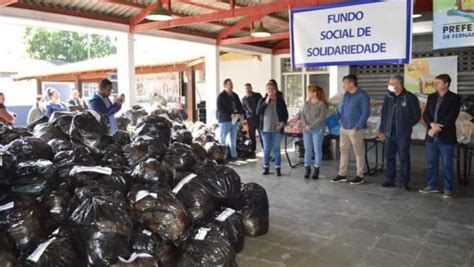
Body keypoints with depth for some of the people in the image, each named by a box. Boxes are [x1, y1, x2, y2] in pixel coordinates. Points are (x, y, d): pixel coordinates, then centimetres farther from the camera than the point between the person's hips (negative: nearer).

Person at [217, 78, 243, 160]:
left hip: (234, 120, 6)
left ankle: (234, 155, 17)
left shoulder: (235, 95, 14)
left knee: (233, 139, 10)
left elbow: (240, 106, 16)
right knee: (222, 138, -2)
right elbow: (220, 109, -13)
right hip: (225, 120, -6)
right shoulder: (221, 96, -5)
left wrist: (239, 113, -5)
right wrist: (230, 115, -20)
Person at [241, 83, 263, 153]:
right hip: (250, 119, 2)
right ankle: (252, 151, 13)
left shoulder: (257, 95, 4)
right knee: (252, 136, 4)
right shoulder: (244, 99, 10)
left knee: (262, 135, -3)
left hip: (259, 117, -2)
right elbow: (243, 110, 15)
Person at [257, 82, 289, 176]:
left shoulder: (280, 101, 2)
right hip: (265, 128, 1)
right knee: (266, 148, 6)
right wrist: (266, 102, -16)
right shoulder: (262, 100, 4)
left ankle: (278, 168, 10)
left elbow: (285, 113, 5)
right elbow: (258, 112, -9)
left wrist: (283, 122, -12)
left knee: (276, 148, 3)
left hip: (277, 129, -1)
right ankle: (266, 167, 16)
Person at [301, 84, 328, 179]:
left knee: (317, 149, 2)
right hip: (306, 130, 5)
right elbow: (302, 115, 6)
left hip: (317, 130, -5)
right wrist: (305, 125, -9)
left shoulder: (322, 104, -7)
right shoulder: (306, 103, 10)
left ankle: (316, 170, 9)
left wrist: (311, 126, -16)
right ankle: (307, 169, 14)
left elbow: (321, 118, -15)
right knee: (307, 149, 7)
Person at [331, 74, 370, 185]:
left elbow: (365, 113, -14)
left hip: (356, 129, -7)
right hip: (344, 128, 7)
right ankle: (342, 174, 19)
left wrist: (357, 127, -16)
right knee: (343, 150, 10)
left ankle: (360, 176, 12)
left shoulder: (362, 95, -11)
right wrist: (342, 121, 10)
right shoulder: (346, 95, 11)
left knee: (359, 152, 3)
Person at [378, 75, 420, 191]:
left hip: (403, 134, -4)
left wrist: (406, 126, 1)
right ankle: (390, 180, 17)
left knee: (404, 157, 1)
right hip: (389, 133, 5)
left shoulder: (410, 97, -5)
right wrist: (382, 130, 12)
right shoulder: (388, 97, 9)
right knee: (389, 157, 7)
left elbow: (416, 115, 1)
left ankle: (404, 181, 10)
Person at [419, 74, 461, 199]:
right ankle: (432, 186, 23)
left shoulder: (454, 98, -5)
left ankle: (448, 189, 12)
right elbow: (425, 114, 4)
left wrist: (436, 128, -19)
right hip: (431, 136, 5)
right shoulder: (431, 97, 11)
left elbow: (451, 117, -14)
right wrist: (432, 124, -15)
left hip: (446, 137, -5)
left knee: (447, 164, 3)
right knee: (431, 163, 11)